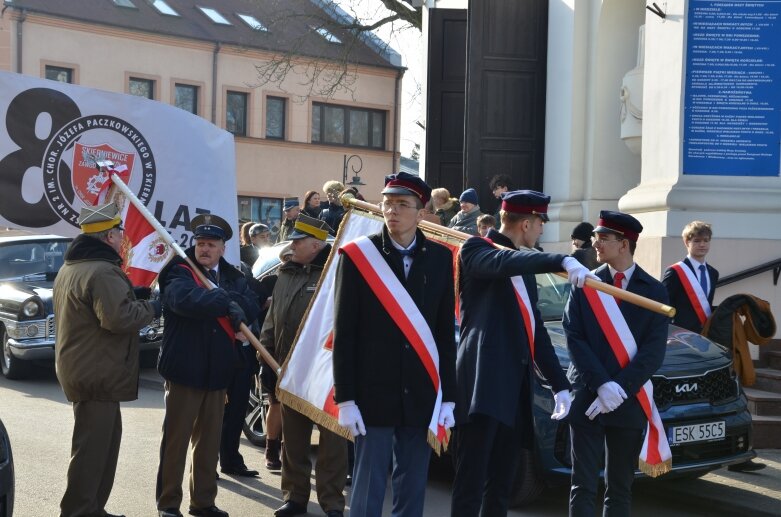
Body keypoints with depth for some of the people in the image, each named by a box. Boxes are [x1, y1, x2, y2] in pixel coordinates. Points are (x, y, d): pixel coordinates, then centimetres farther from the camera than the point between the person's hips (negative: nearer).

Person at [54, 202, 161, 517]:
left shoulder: (70, 268, 15)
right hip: (98, 373, -11)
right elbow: (119, 318, -29)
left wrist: (133, 295, 13)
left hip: (80, 369, 11)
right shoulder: (103, 272, -20)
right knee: (92, 448, -5)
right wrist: (150, 308, -12)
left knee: (104, 441, 19)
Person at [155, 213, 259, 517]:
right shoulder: (179, 272, -6)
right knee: (176, 439, 2)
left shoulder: (233, 277, 11)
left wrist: (229, 299, -24)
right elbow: (185, 299, -29)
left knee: (210, 441, 13)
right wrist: (226, 302, -25)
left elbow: (252, 305, -6)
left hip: (218, 371, 6)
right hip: (184, 369, -5)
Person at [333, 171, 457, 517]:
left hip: (422, 396, 3)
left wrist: (448, 397, 3)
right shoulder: (358, 255, -4)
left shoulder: (440, 258, 5)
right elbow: (343, 333, -5)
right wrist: (345, 398, -10)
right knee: (368, 486, 2)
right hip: (373, 393, -3)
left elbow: (446, 332, 7)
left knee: (413, 488, 11)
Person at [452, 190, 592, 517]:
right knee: (472, 482, -12)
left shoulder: (525, 264, 24)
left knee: (502, 484, 11)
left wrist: (559, 383, 19)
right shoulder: (475, 249, 0)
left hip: (516, 383, 9)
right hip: (483, 380, -8)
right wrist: (562, 261, -34)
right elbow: (503, 263, -24)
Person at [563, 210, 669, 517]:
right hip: (587, 399, -1)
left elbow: (654, 350, -4)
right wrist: (602, 384, -16)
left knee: (620, 488, 10)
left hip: (630, 401, 1)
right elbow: (574, 338, -3)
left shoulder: (654, 291, 3)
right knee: (583, 485, -1)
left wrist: (621, 388, -15)